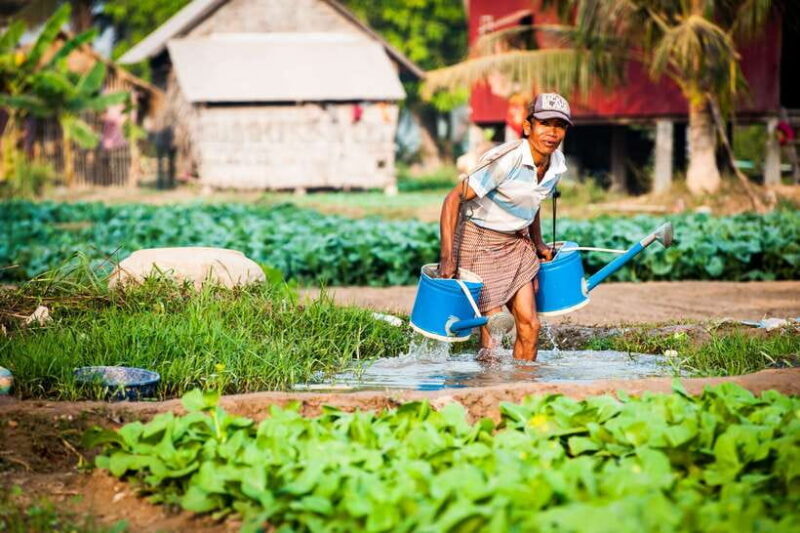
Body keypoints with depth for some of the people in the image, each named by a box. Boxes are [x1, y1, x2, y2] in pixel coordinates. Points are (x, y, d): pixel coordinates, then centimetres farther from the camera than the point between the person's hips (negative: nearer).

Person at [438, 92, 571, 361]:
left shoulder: (557, 165, -3)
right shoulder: (506, 160, -26)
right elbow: (454, 199, -25)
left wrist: (538, 243, 17)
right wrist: (447, 256, -29)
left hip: (518, 243, 7)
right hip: (480, 241, -7)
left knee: (530, 325, 1)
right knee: (493, 326, -8)